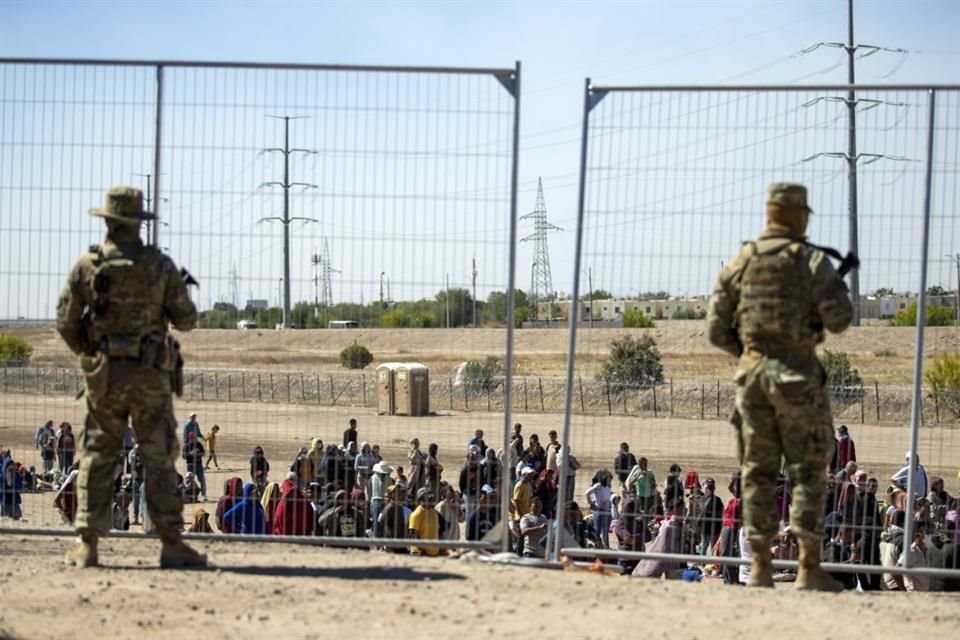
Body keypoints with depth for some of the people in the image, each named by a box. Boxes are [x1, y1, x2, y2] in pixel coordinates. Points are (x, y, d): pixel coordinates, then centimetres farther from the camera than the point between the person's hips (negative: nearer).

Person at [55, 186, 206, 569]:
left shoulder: (86, 266, -2)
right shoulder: (160, 265, -5)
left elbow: (66, 324, 0)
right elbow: (186, 320, 0)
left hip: (102, 375, 1)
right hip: (150, 376, -1)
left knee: (96, 457, 8)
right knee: (159, 459, 3)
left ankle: (87, 544, 5)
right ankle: (171, 544, 2)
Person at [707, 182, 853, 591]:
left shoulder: (740, 263, 7)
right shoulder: (812, 261, -6)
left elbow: (716, 329, 6)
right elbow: (839, 320, -10)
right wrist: (836, 290, 10)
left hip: (752, 373, 4)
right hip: (798, 375, -4)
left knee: (758, 472, 9)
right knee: (809, 471, 1)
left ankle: (760, 568, 9)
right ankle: (809, 569, -2)